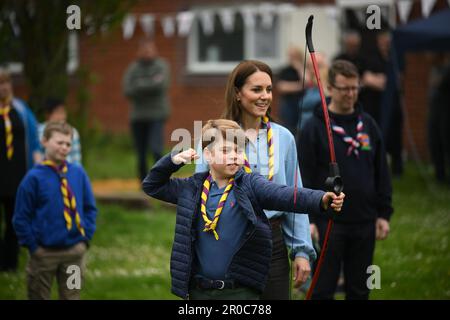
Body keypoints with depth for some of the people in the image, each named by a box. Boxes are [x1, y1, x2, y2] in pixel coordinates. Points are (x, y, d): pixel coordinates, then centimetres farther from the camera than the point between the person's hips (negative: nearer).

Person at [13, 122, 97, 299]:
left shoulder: (78, 173, 0)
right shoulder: (34, 177, -10)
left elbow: (90, 208, 10)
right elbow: (21, 218, -6)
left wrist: (86, 237, 2)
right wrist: (33, 246, -7)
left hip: (74, 252, 3)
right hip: (44, 252, -3)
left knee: (71, 296, 9)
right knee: (39, 296, 8)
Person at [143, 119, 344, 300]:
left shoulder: (250, 185, -4)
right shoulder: (192, 188, 6)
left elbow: (285, 195, -21)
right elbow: (152, 186, 18)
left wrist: (322, 200, -38)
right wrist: (173, 160, 2)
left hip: (241, 291, -3)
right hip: (199, 292, 3)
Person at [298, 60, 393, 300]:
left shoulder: (369, 125, 9)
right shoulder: (315, 127, -5)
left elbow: (382, 173, 13)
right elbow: (305, 177, -7)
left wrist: (384, 214, 8)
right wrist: (307, 219, -12)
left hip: (364, 223, 4)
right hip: (329, 223, -4)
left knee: (360, 289, 11)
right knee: (323, 289, -1)